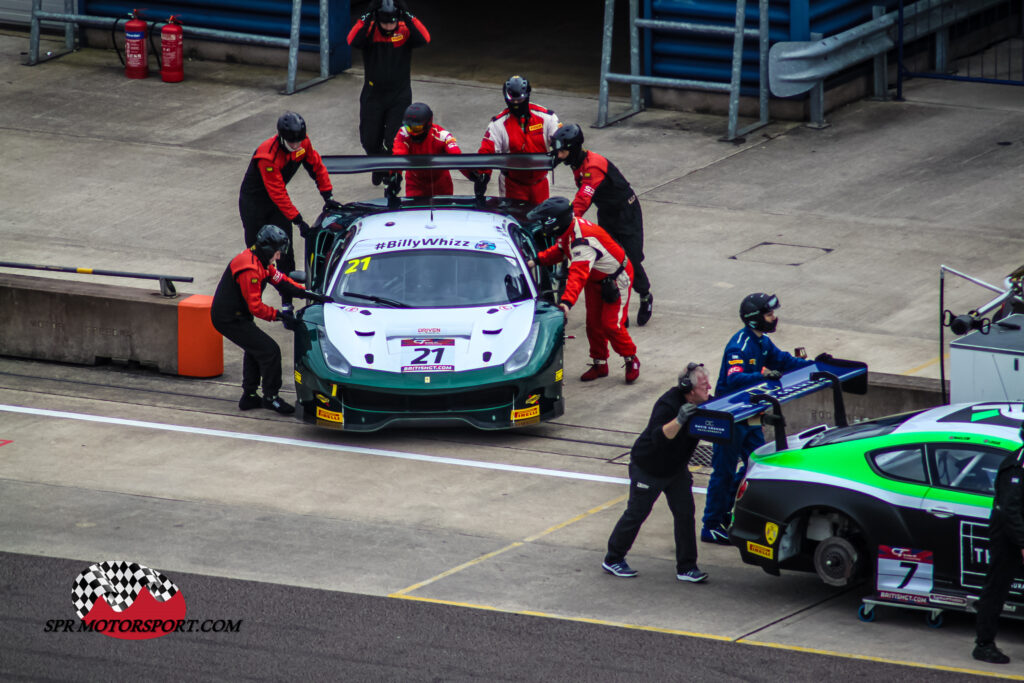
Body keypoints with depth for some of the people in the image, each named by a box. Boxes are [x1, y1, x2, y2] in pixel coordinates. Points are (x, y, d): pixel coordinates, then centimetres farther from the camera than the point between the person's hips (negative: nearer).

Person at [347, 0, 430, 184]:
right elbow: (353, 41, -27)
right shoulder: (369, 31, -7)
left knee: (395, 140, -8)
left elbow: (424, 39, -26)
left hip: (400, 95, -1)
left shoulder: (405, 31, -7)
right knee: (369, 141, 8)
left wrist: (406, 15, -30)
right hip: (373, 95, 1)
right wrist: (368, 16, -32)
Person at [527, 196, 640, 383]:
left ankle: (631, 361, 11)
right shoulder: (569, 231, -9)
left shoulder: (582, 240, -39)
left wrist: (567, 300, -57)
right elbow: (560, 250, 12)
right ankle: (599, 364, 22)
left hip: (616, 280, -9)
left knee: (611, 324, -9)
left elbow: (578, 273, -48)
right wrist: (537, 260, 0)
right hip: (596, 280, 9)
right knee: (593, 323, 9)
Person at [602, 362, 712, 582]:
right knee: (636, 513, 4)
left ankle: (686, 568, 6)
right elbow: (659, 438, -41)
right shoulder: (668, 405, -31)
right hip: (648, 469, -6)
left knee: (685, 513, -1)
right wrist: (679, 420, -54)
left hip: (676, 469, 6)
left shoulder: (704, 404, -8)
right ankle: (613, 560, 22)